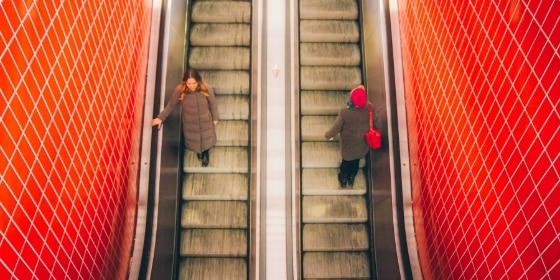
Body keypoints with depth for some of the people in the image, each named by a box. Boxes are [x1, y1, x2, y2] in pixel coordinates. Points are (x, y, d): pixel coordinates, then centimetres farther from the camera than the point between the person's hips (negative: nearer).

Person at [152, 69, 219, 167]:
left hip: (205, 121, 0)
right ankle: (199, 151, 64)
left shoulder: (206, 89, -28)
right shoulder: (180, 90, -27)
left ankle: (206, 153, 61)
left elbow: (213, 104, -11)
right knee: (193, 140, 25)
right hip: (189, 123, 1)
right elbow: (171, 104, -13)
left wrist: (215, 118, 1)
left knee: (206, 139, 25)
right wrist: (160, 118, -16)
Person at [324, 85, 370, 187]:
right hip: (362, 145, 2)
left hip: (348, 146, -2)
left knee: (346, 162, 29)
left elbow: (336, 128, -21)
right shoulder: (369, 109, -28)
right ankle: (351, 179, 58)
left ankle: (343, 180, 56)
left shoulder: (344, 112, -36)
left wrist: (327, 134, -1)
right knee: (356, 162, 32)